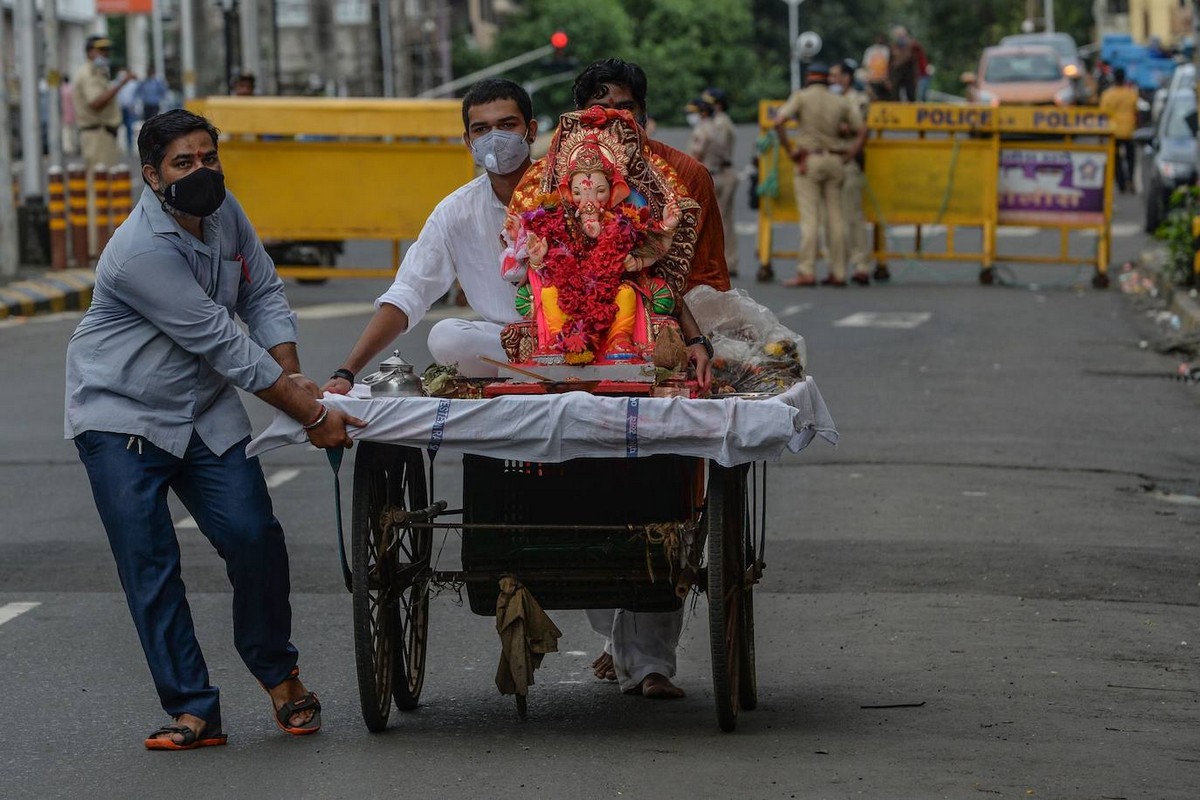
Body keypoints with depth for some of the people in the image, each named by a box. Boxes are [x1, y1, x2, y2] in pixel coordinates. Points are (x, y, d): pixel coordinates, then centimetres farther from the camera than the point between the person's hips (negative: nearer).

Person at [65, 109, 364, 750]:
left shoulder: (224, 213, -1)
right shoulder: (140, 252, -25)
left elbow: (262, 295, 7)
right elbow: (222, 343, -25)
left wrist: (291, 377, -11)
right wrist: (310, 415, -22)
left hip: (205, 412, 6)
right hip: (121, 418, -6)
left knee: (255, 540, -6)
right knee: (150, 567, -9)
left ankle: (276, 671, 15)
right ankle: (192, 709, -4)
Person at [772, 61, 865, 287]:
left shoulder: (801, 96, -1)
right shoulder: (841, 103, 11)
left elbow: (779, 121, -14)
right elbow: (861, 129, 9)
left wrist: (789, 150, -7)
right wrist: (849, 155, 7)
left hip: (809, 159, -4)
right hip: (834, 160, 4)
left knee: (810, 217, -7)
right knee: (835, 216, 6)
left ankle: (806, 272, -12)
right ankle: (838, 272, 5)